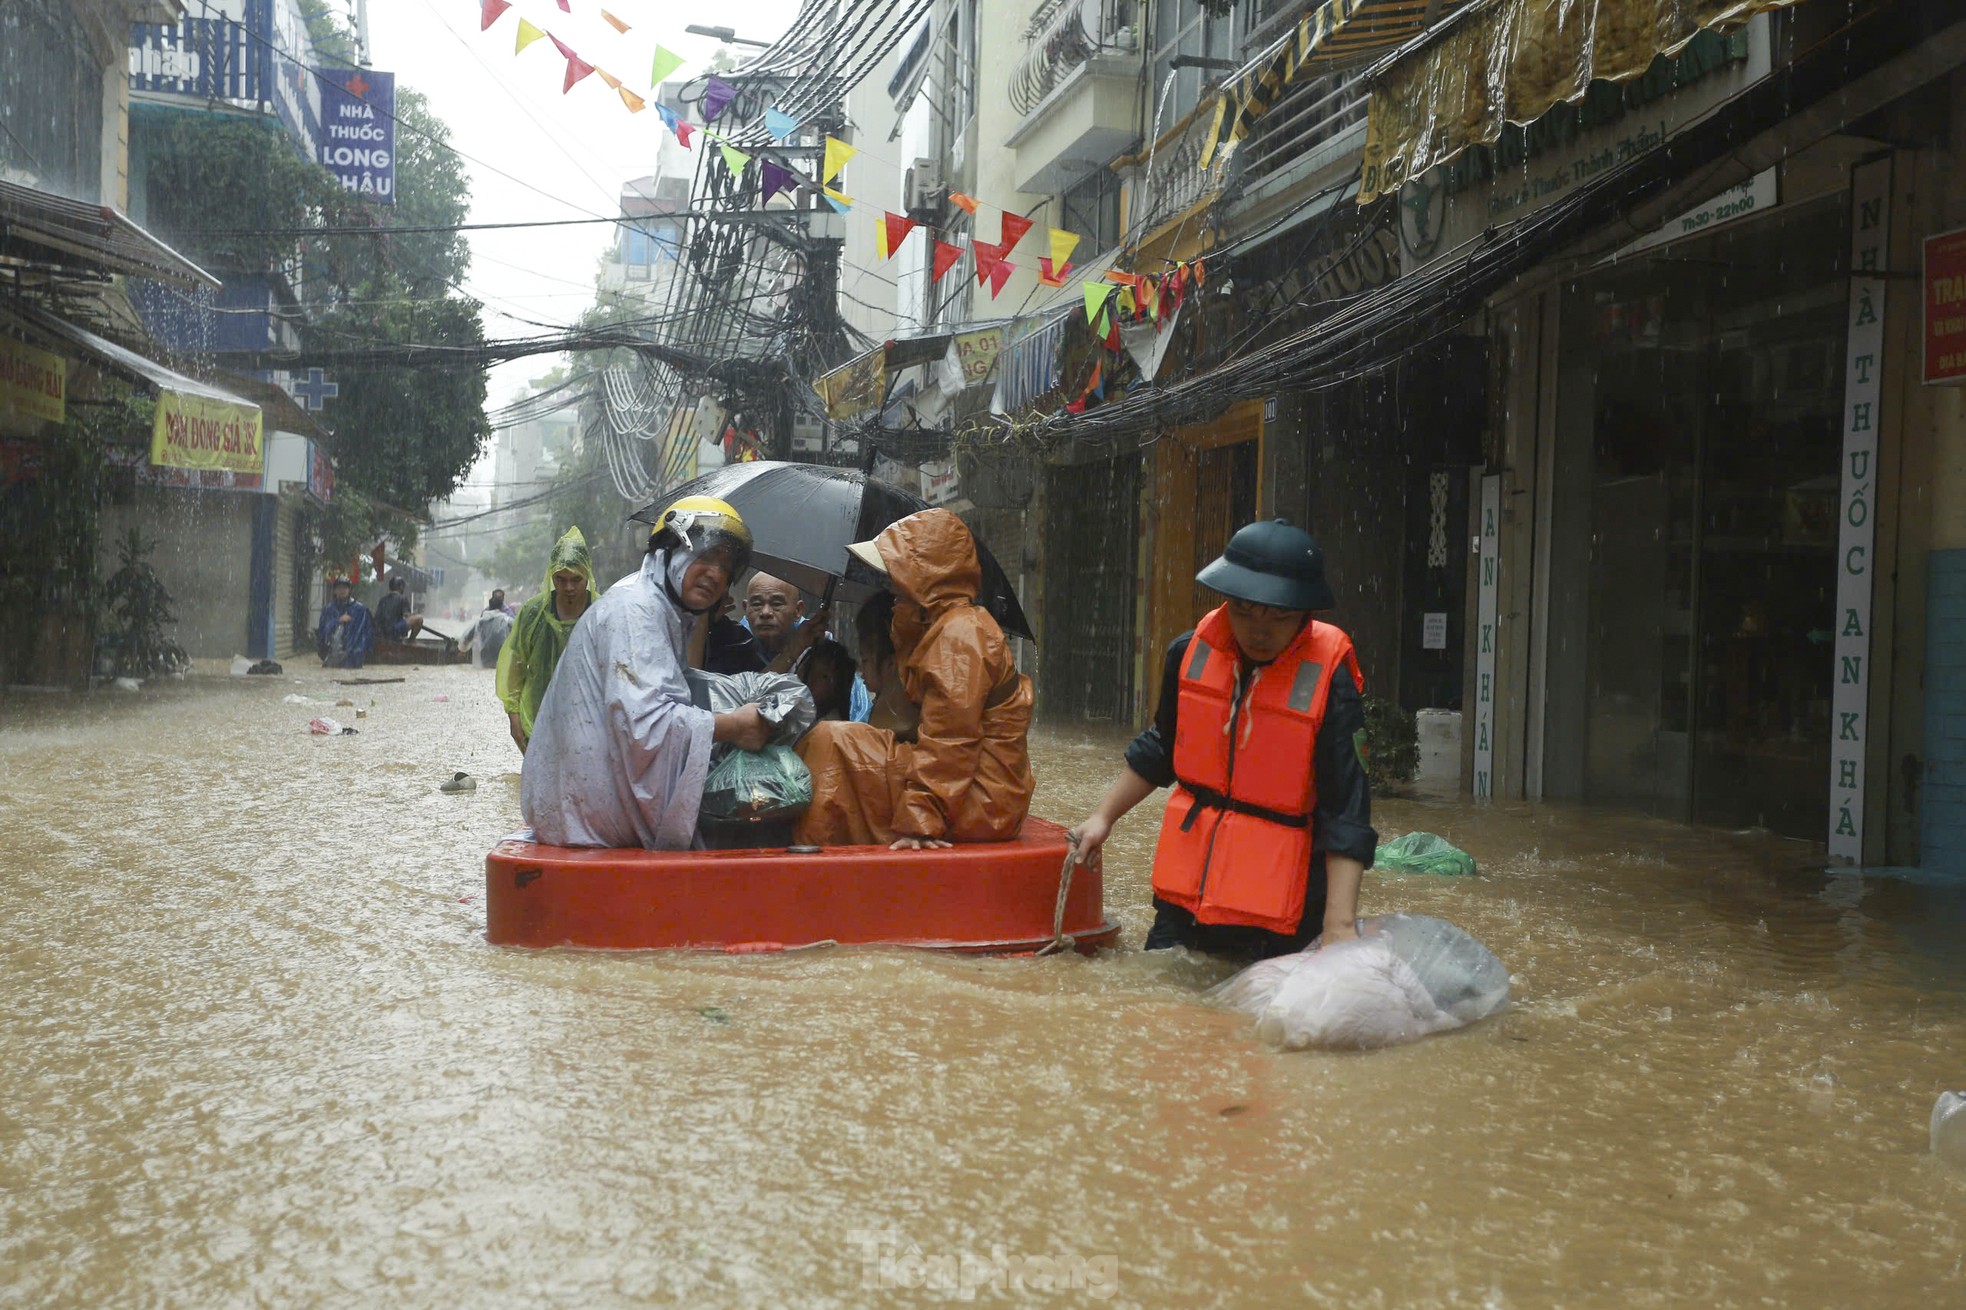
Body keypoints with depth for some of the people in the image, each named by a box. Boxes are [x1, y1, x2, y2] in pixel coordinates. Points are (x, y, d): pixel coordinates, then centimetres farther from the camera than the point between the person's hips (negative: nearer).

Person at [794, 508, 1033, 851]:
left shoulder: (959, 632, -16)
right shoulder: (948, 625, 16)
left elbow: (948, 742, -22)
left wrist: (919, 821, -23)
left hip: (980, 803, -11)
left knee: (828, 742, -14)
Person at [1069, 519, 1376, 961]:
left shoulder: (1328, 682, -16)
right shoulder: (1190, 653, -2)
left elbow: (1346, 814, -17)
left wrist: (1339, 925, -23)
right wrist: (1104, 816, 15)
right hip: (1185, 891, 5)